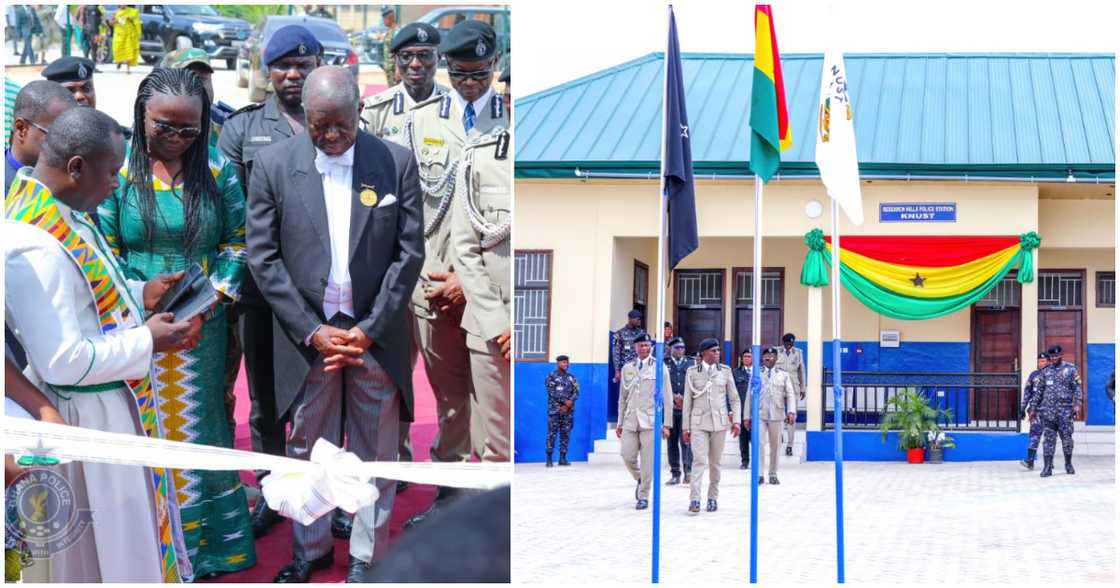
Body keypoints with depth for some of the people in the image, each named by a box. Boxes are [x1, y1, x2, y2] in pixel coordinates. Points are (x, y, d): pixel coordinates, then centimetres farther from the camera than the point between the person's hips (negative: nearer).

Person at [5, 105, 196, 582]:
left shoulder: (59, 213, -1)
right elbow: (63, 361, -29)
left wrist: (139, 295, 4)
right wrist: (147, 341, -19)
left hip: (116, 400, 9)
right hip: (88, 417, -9)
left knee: (130, 520, 24)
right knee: (105, 544, 10)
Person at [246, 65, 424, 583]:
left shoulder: (396, 163, -2)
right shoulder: (273, 165, -3)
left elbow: (410, 252, -2)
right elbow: (263, 257, -3)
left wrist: (370, 329, -9)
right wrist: (312, 331, -9)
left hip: (375, 336, 0)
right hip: (308, 334, 0)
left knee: (375, 456, 9)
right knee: (307, 449, 12)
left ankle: (366, 556, 23)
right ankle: (311, 547, 29)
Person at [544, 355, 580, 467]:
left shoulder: (571, 377, 14)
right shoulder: (551, 376, 1)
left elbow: (576, 392, 7)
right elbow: (552, 392, -9)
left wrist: (570, 402, -10)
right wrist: (565, 401, -13)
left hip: (568, 410, 5)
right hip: (555, 410, -5)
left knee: (565, 434, 4)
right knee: (552, 434, -7)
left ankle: (563, 458, 8)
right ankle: (549, 459, -6)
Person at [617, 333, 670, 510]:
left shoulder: (659, 368, 2)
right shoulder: (627, 368, 13)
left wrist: (666, 424, -5)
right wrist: (620, 422, 13)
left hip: (650, 421, -3)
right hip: (630, 421, 3)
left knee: (647, 461, -4)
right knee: (628, 457, -3)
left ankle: (643, 496, 6)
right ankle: (640, 480, 26)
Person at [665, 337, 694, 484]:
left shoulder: (691, 364, 10)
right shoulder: (664, 365, 7)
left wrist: (685, 400, -6)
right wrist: (674, 397, -10)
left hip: (687, 407, -1)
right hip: (670, 407, 1)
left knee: (685, 439, -11)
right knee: (672, 441, 4)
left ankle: (688, 471, -10)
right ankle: (675, 473, 9)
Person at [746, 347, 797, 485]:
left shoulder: (783, 375, 12)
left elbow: (790, 394, 3)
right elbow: (749, 396, 10)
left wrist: (791, 412, -12)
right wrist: (747, 416, 6)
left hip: (776, 415, 1)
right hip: (759, 415, -1)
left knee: (775, 445, 5)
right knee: (759, 443, -12)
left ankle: (773, 475, 14)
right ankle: (759, 475, -10)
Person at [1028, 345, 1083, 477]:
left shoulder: (1070, 369, 3)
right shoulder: (1046, 371, 11)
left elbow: (1077, 388, -1)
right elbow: (1038, 391, 14)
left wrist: (1077, 404, -13)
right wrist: (1033, 408, 10)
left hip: (1064, 409, -2)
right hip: (1047, 409, 2)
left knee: (1067, 437, 1)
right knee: (1048, 438, -1)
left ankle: (1069, 464, 19)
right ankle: (1047, 467, -1)